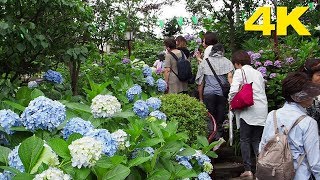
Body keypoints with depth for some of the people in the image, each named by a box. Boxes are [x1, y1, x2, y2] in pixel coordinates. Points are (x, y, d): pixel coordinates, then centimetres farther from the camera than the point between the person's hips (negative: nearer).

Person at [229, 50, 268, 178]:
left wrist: (231, 102, 3)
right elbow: (262, 90, 17)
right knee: (257, 140, 13)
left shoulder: (240, 72, -1)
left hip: (249, 110, -6)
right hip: (262, 111, 6)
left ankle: (248, 169, 0)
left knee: (245, 140, 4)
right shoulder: (258, 73, 19)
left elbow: (234, 90, -13)